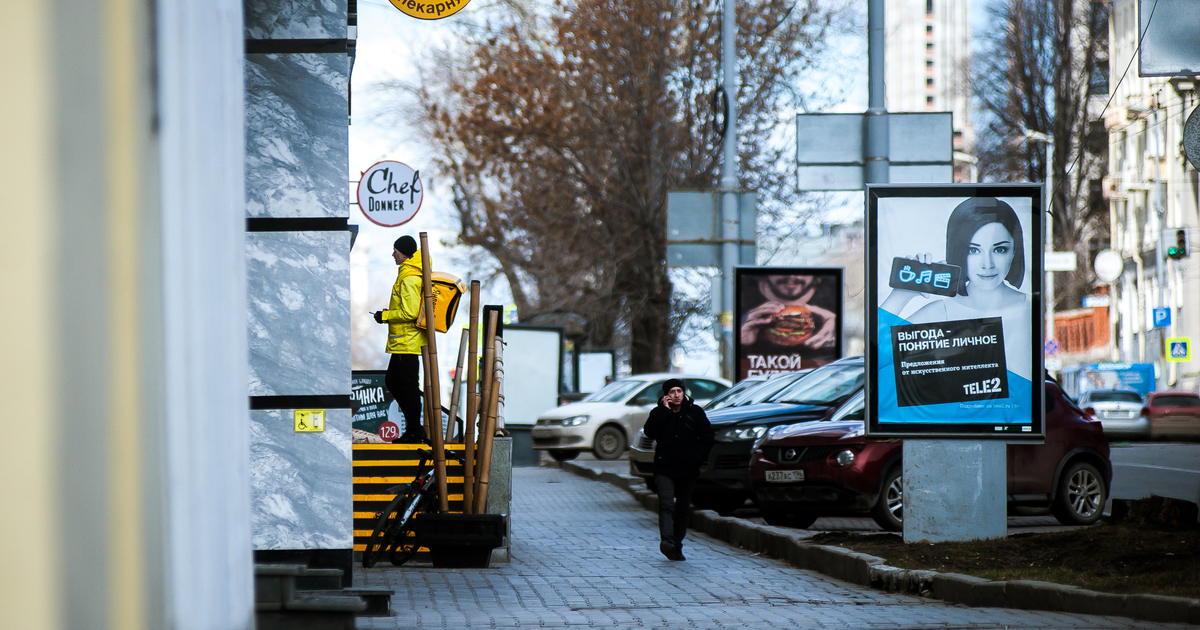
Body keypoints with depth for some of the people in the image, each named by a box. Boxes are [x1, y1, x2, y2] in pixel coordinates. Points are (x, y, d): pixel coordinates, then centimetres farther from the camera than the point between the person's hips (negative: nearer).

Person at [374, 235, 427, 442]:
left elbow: (409, 312, -23)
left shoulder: (409, 279, -17)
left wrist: (385, 316, -11)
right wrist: (389, 313, 17)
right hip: (402, 342, 11)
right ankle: (414, 425, 19)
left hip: (406, 341, -11)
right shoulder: (413, 275, 16)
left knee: (408, 385, -6)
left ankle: (414, 431, -2)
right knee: (392, 381, 16)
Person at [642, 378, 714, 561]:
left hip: (687, 470, 2)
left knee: (683, 509, 9)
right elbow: (649, 432, -16)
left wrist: (699, 457, -5)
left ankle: (677, 546, 18)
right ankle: (667, 540, -34)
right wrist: (665, 410, -14)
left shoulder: (695, 412, 6)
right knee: (666, 505, -19)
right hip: (665, 468, -2)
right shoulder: (659, 413, 3)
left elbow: (707, 438, 9)